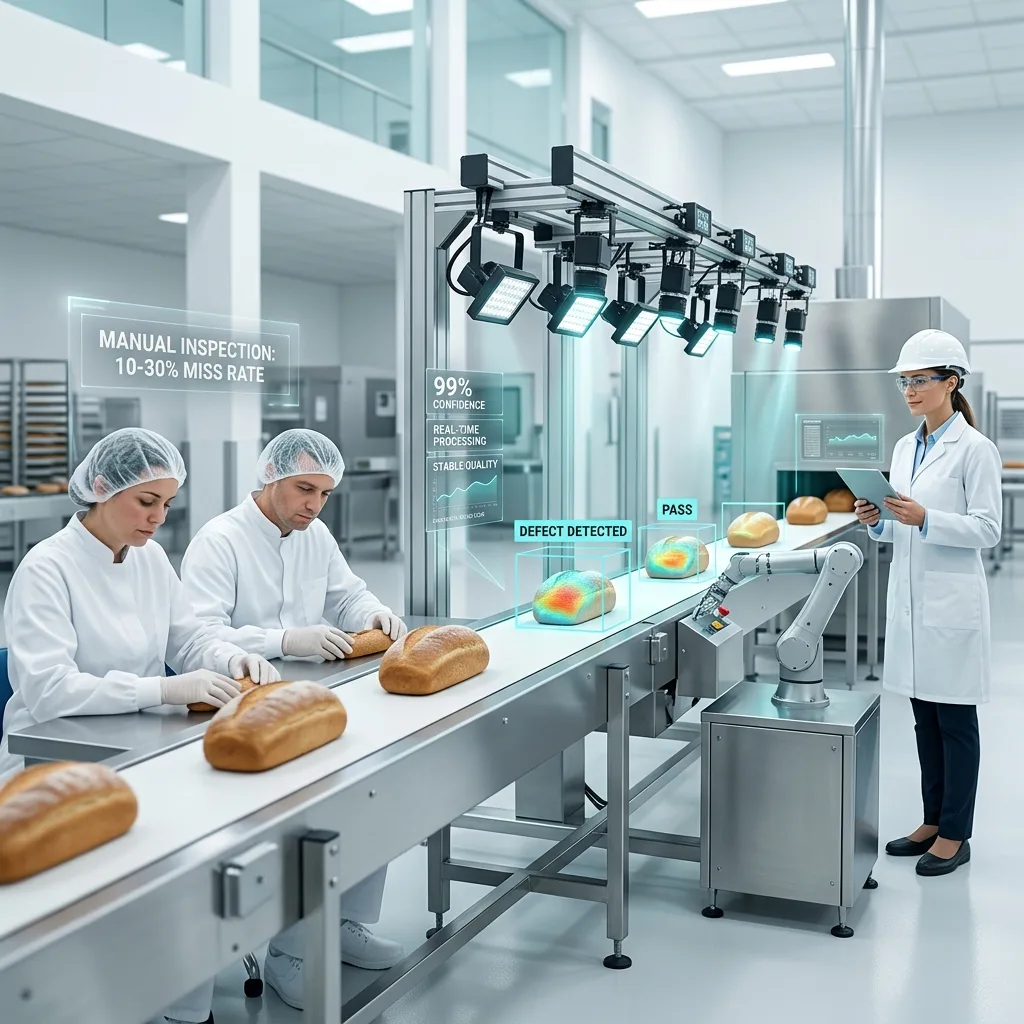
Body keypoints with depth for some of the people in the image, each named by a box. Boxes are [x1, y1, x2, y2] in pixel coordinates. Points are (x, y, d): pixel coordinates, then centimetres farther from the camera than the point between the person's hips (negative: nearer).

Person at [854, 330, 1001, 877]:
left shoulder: (975, 448, -9)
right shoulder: (904, 447, 12)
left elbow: (987, 528, -13)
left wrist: (924, 518, -25)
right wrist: (877, 521, -4)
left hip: (951, 602, -7)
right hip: (909, 599, 7)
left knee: (955, 720, 3)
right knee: (924, 717, 14)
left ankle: (955, 835, 14)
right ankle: (933, 821, 26)